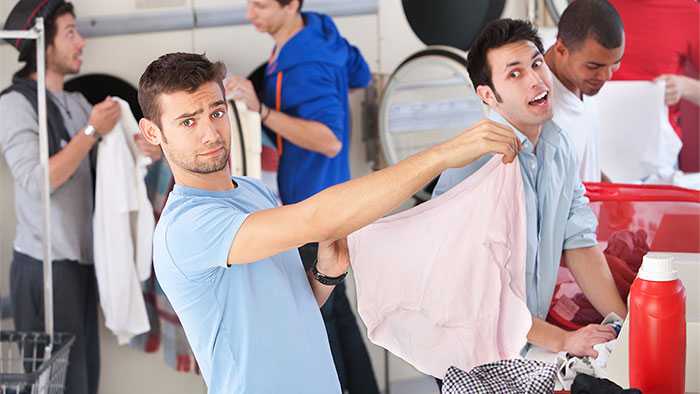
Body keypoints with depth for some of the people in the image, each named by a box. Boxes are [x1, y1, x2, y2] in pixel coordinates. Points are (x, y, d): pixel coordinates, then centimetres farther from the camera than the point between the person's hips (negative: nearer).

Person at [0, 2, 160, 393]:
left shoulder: (78, 102, 11)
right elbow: (36, 181, -20)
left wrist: (142, 150, -5)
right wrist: (92, 131, -17)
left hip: (83, 258, 7)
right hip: (45, 264, -7)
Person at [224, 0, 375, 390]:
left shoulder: (306, 65, -26)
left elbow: (330, 141, -33)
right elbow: (361, 75, 18)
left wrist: (261, 109, -36)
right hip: (317, 200, 10)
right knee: (334, 305, 20)